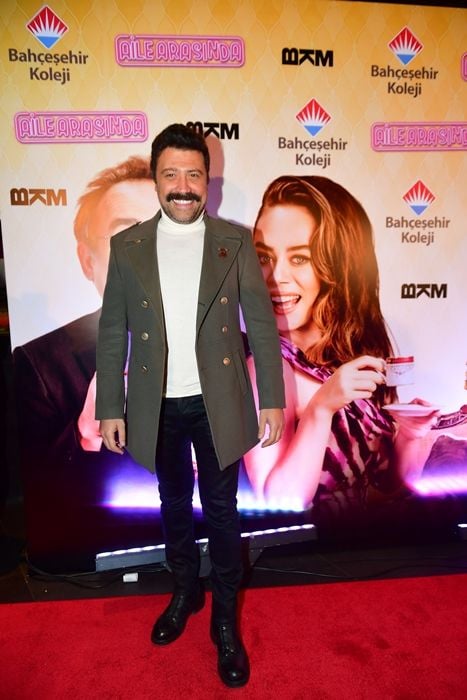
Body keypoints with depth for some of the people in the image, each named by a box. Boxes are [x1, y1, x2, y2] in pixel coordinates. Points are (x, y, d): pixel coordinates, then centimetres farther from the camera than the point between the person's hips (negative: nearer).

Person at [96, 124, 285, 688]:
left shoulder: (236, 241, -3)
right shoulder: (126, 246, -1)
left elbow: (261, 324, -3)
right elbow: (112, 334, 1)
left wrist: (272, 400, -6)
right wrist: (109, 408, 0)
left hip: (218, 404, -1)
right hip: (158, 407, 2)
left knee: (220, 510, 12)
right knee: (174, 504, 20)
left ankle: (225, 618, 33)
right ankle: (184, 592, 45)